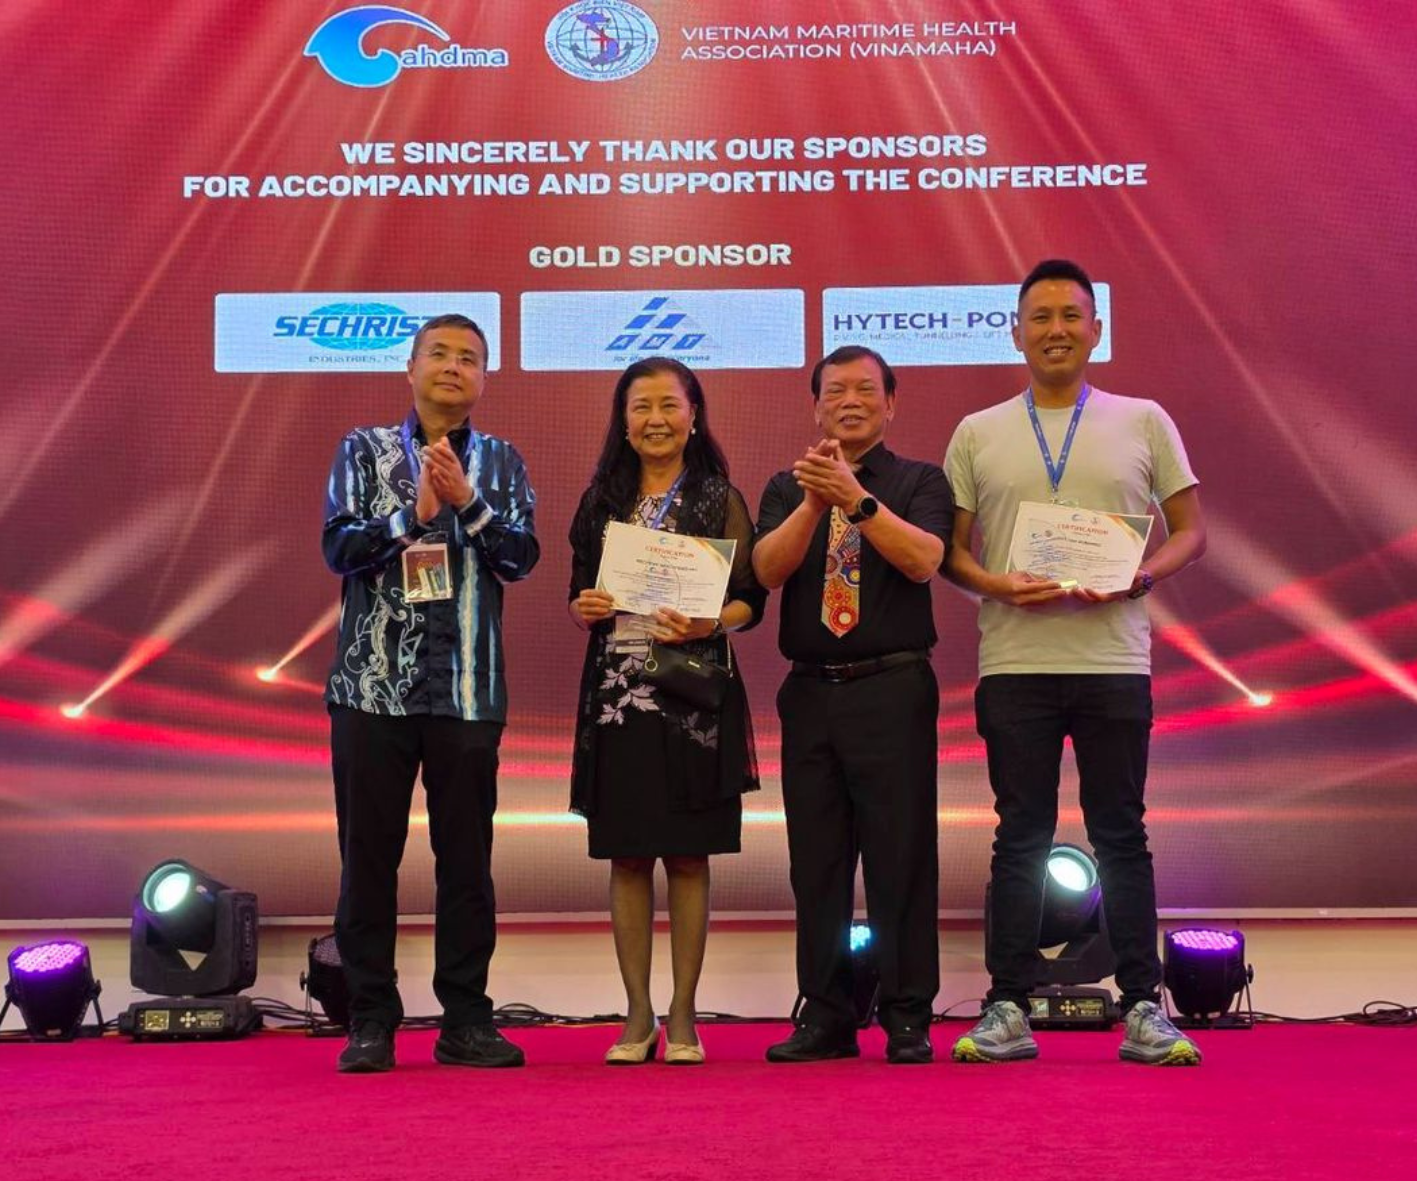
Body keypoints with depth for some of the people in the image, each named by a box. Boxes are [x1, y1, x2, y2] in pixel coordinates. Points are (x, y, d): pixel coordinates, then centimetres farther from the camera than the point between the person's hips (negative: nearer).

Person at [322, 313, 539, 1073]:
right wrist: (415, 512, -14)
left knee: (467, 857, 4)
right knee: (368, 854, 2)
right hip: (374, 682, -1)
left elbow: (522, 555, -1)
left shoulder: (500, 462, 10)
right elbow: (338, 546, -3)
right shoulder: (364, 450, 8)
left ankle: (465, 1018, 13)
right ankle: (370, 1021, 10)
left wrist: (466, 499, -14)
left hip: (468, 688, 1)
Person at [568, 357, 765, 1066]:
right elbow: (579, 592, 16)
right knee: (627, 856, 4)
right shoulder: (602, 499, 12)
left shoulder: (719, 499, 3)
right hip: (616, 691, 3)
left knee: (688, 855, 0)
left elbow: (749, 600, 0)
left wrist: (708, 624, -19)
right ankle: (638, 1015, 12)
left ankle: (683, 1015, 9)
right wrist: (583, 609, -6)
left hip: (692, 692, -3)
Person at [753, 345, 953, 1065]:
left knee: (900, 857, -3)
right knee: (816, 861, 5)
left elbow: (923, 560, -12)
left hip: (892, 689, -3)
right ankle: (826, 1015, 14)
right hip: (811, 692, 3)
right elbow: (768, 569, -3)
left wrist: (855, 498, -20)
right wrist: (813, 501, -16)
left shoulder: (919, 481, 6)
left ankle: (908, 1018, 5)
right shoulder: (787, 488, 14)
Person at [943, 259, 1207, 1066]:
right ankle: (1009, 1009, 10)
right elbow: (951, 550, 9)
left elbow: (1191, 531, 7)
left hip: (1114, 659, 0)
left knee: (1122, 835, 4)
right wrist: (998, 585, -11)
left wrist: (1139, 576, -12)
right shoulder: (978, 434, 10)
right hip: (1015, 661, 1)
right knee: (1020, 839, 5)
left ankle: (1144, 1008, 10)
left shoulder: (1143, 422, 8)